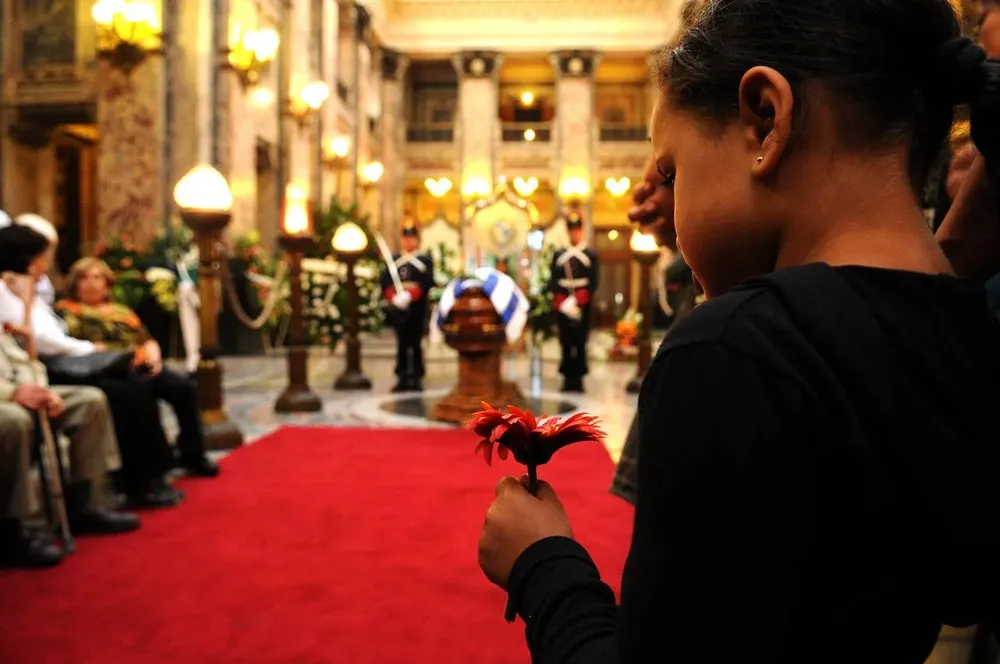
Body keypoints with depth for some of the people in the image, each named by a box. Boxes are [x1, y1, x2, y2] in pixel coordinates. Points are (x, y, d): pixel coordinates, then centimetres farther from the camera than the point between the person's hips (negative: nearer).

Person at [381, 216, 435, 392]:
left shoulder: (426, 260, 4)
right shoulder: (393, 261, 11)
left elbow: (427, 283, -10)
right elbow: (385, 284, 2)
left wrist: (409, 295, -25)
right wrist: (394, 298, -18)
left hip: (418, 309, -2)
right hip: (398, 310, 2)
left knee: (416, 344, 1)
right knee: (402, 344, 6)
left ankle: (416, 378, 8)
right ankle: (402, 378, 12)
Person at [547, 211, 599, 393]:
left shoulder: (591, 255, 5)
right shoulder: (558, 254, 11)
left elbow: (593, 282, -3)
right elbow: (553, 282, 4)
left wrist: (577, 301, -16)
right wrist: (562, 302, -11)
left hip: (582, 307, -2)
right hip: (563, 307, 2)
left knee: (580, 343, 0)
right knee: (566, 343, 4)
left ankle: (578, 379, 6)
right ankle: (568, 379, 10)